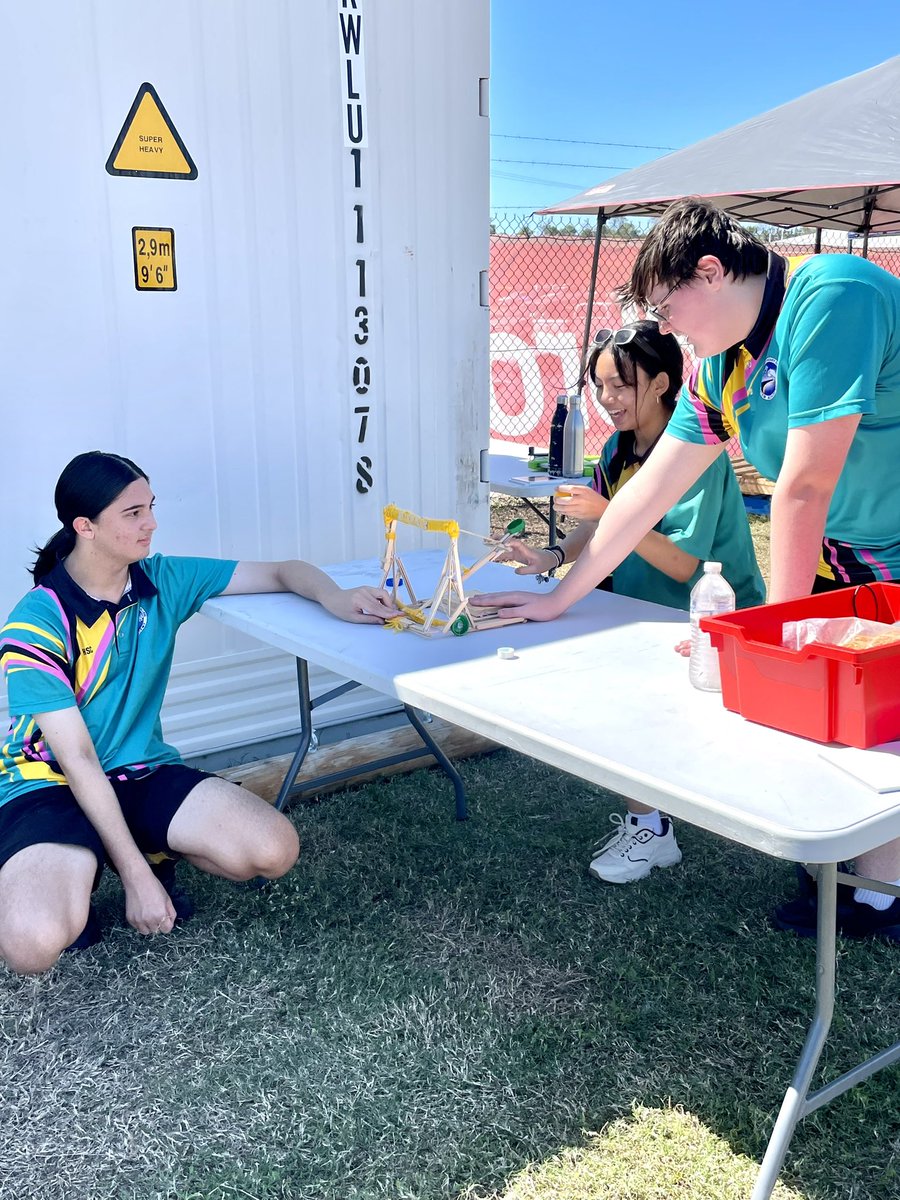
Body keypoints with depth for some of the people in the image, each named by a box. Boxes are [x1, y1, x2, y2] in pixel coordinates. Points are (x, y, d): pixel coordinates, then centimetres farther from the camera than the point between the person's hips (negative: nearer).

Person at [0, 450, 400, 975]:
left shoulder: (164, 581, -3)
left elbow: (281, 573, 2)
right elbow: (78, 760, -19)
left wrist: (337, 599, -21)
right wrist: (136, 878, -20)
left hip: (141, 772, 5)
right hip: (50, 786, -4)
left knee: (275, 849, -19)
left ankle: (156, 853, 10)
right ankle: (63, 878, 4)